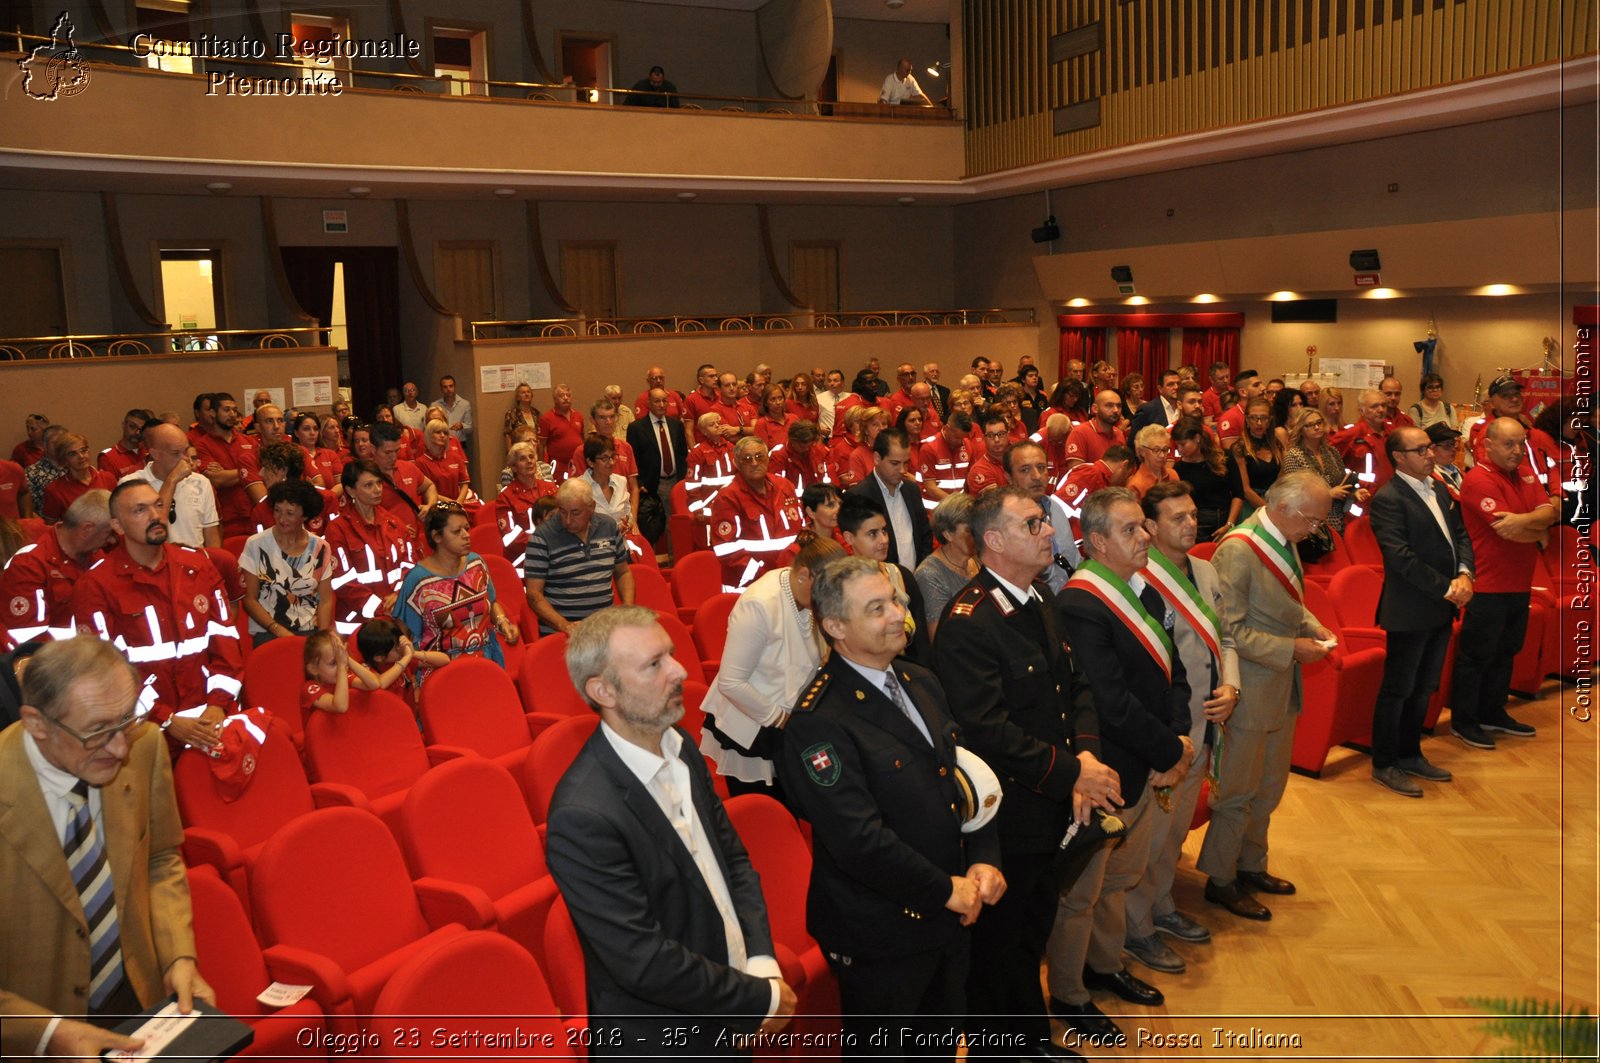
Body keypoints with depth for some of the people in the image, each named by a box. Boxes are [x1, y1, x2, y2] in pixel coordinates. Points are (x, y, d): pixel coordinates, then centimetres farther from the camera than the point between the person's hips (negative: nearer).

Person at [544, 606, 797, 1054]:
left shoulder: (680, 747, -4)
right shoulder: (583, 815, -28)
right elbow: (644, 962, -26)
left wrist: (762, 962, -10)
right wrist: (763, 998, -17)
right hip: (659, 1040, -6)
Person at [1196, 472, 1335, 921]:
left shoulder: (1284, 541, 5)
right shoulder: (1238, 551, -23)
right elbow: (1231, 630, -23)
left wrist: (1313, 627, 1)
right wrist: (1292, 648, -21)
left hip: (1281, 686, 9)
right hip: (1250, 687, -9)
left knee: (1271, 784, 21)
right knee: (1238, 791, 5)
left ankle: (1251, 866, 39)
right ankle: (1220, 880, 22)